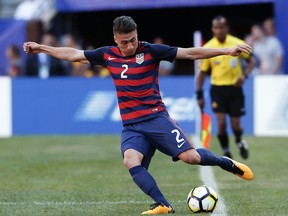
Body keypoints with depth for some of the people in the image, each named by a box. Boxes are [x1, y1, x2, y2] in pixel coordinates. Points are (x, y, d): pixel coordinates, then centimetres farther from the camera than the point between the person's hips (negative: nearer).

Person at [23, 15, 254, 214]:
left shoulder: (150, 51, -6)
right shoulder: (108, 54, 5)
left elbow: (190, 53, -8)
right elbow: (73, 54, 16)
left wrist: (226, 51, -14)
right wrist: (41, 48, 20)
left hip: (156, 117, -3)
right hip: (131, 125, 3)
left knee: (190, 156, -16)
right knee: (131, 161, -26)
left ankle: (228, 164, 13)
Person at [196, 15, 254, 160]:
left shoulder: (238, 44, -5)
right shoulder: (207, 48, -6)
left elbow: (250, 62, 8)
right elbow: (202, 72, 2)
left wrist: (244, 75, -12)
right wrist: (199, 95, -1)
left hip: (235, 88, 0)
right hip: (218, 88, 0)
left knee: (236, 125, 3)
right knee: (221, 123, -13)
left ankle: (240, 142, 38)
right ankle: (226, 152, 8)